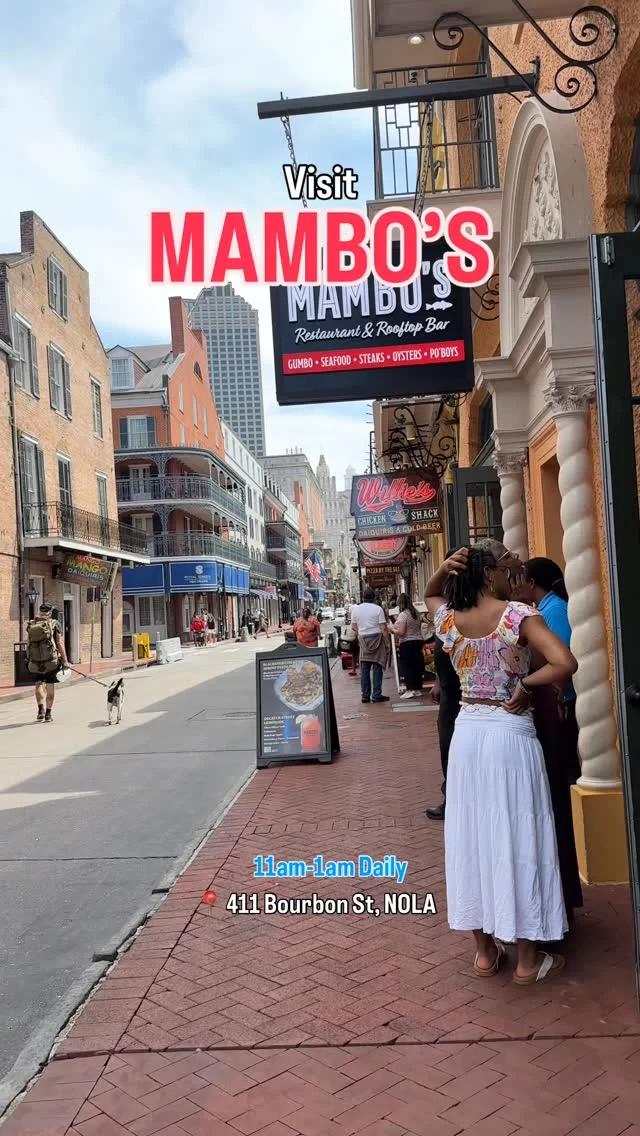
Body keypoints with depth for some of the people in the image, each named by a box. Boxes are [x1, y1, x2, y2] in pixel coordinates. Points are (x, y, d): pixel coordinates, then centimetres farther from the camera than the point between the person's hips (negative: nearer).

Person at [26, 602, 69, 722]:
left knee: (39, 684, 11)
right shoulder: (54, 624, -3)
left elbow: (28, 644, 7)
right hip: (51, 660, -1)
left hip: (35, 661, 2)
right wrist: (65, 661, -4)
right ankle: (48, 713, 14)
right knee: (50, 686, 9)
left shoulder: (31, 625, 4)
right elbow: (60, 643, -6)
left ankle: (41, 708, -9)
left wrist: (29, 659, 16)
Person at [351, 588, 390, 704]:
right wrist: (387, 642, -3)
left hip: (363, 639, 4)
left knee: (364, 669, 7)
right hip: (377, 638, -4)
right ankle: (376, 695, 0)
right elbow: (383, 628, -9)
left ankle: (365, 695, 9)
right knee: (377, 668, 1)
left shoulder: (356, 609, 5)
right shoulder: (378, 609, -7)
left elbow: (354, 627, 10)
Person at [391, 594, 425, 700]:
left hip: (407, 643, -7)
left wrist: (392, 630, -2)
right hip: (418, 641, 8)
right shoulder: (416, 613, 11)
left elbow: (401, 632, -19)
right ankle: (418, 689, 15)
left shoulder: (403, 615, -13)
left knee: (406, 666, -2)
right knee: (417, 665, 10)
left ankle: (410, 690, -6)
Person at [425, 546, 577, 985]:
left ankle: (485, 951, 24)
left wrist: (445, 568, 5)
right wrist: (525, 686, -11)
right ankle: (529, 960, 18)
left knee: (472, 836, 13)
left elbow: (431, 594, 25)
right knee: (517, 839, 5)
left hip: (467, 733, 5)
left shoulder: (449, 621, 1)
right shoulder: (518, 615, -13)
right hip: (510, 733, -4)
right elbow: (565, 664, -24)